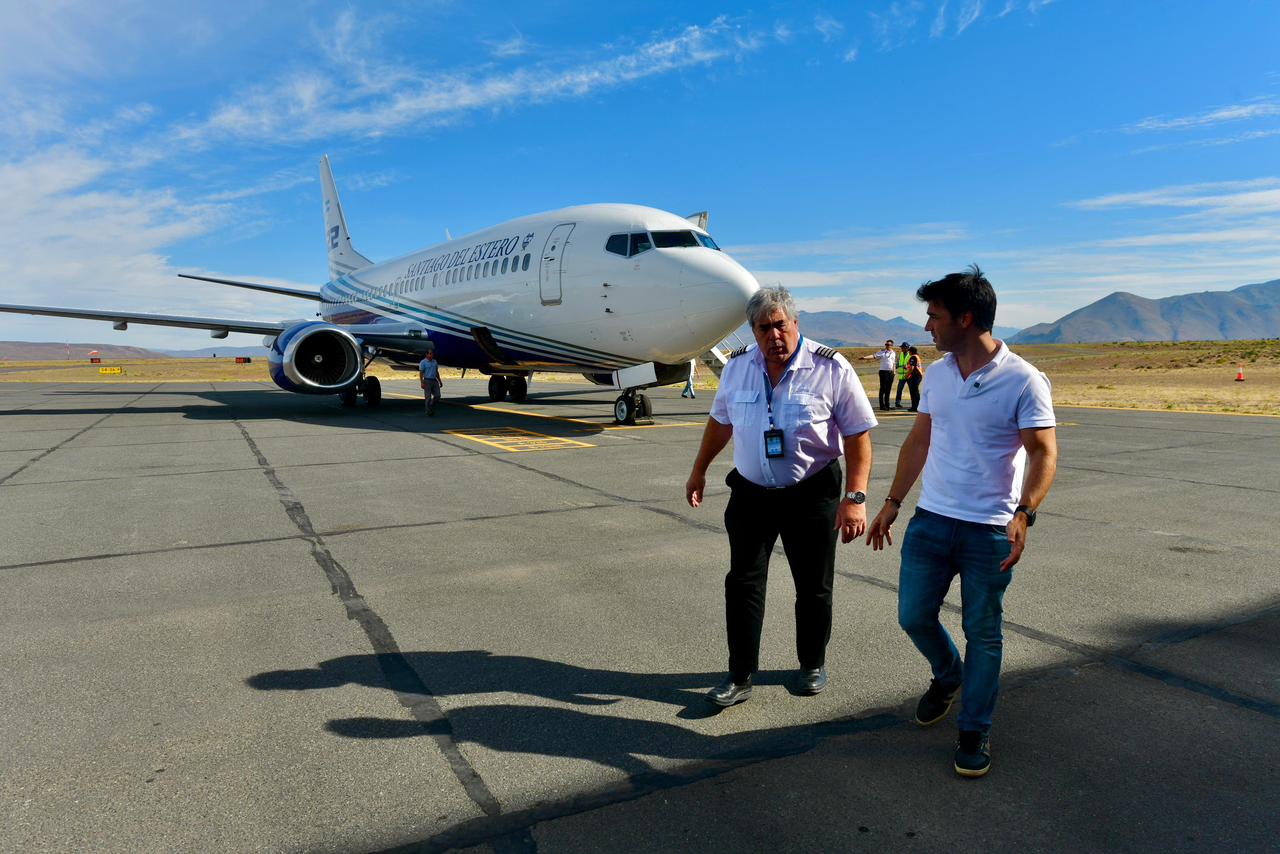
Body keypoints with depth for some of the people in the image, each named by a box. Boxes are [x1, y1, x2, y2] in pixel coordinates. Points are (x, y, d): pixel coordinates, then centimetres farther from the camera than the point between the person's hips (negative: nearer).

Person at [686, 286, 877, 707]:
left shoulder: (831, 369, -12)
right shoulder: (737, 366, 0)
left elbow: (858, 435, -11)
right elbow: (720, 421, 14)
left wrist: (855, 497, -19)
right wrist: (699, 471, 19)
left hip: (811, 495, -3)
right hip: (750, 493, 3)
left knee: (813, 587, 10)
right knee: (742, 583, 3)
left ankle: (812, 665, 33)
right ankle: (740, 676, 15)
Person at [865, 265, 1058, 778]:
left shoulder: (1023, 381, -12)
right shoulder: (936, 375, 6)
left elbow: (1044, 453, -13)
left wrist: (1024, 514, -28)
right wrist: (892, 503, 11)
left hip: (991, 531, -5)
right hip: (930, 520, 5)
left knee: (983, 633, 7)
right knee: (913, 616, 10)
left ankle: (975, 731, 25)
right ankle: (947, 676, 41)